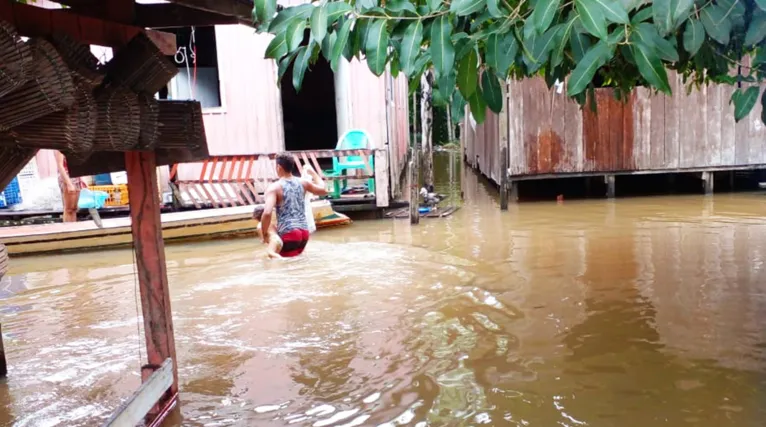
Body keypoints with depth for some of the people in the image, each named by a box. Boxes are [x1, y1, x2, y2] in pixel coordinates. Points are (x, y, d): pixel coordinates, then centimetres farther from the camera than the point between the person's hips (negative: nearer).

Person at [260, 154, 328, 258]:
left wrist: (265, 234, -6)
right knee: (297, 259, 26)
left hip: (288, 233, -6)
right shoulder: (302, 182, 9)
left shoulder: (274, 187, -8)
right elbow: (323, 190, 26)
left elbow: (267, 213, -22)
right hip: (304, 231, 6)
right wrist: (313, 173, 39)